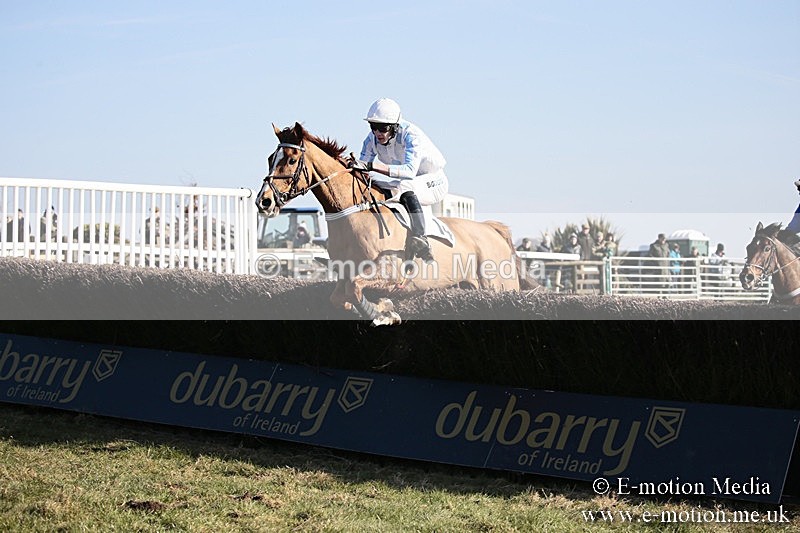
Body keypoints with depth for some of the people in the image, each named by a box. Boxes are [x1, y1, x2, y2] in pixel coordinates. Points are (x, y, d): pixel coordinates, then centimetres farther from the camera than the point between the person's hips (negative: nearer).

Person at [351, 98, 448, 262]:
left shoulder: (411, 134, -28)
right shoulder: (373, 139, -10)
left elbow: (410, 170, -42)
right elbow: (364, 165, -11)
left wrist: (379, 167, -54)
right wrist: (358, 166, -36)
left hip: (432, 182, -7)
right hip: (406, 183, 7)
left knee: (404, 187, -38)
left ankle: (419, 240, -40)